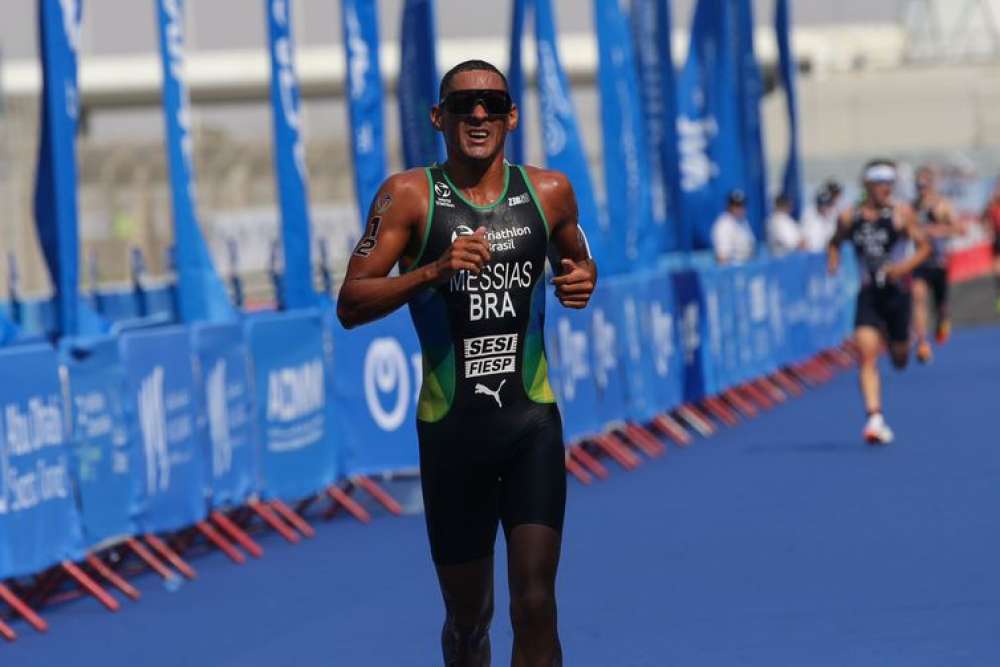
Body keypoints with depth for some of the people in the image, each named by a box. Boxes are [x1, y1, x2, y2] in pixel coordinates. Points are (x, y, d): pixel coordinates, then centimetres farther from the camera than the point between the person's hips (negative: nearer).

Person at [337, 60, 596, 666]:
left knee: (535, 608, -12)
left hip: (533, 419, 1)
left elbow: (577, 258, 24)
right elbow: (350, 306, -8)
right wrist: (433, 271, -23)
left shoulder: (549, 192, 4)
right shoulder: (410, 196, -4)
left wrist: (583, 281, 0)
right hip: (451, 427, -1)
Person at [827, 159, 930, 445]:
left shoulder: (901, 212, -3)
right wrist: (833, 262, -3)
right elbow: (835, 243, 18)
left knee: (900, 359, 11)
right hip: (868, 294, 0)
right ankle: (875, 418, -19)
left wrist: (905, 266, -18)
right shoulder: (849, 217, 1)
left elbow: (924, 246, 0)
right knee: (867, 354, -15)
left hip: (896, 291, 0)